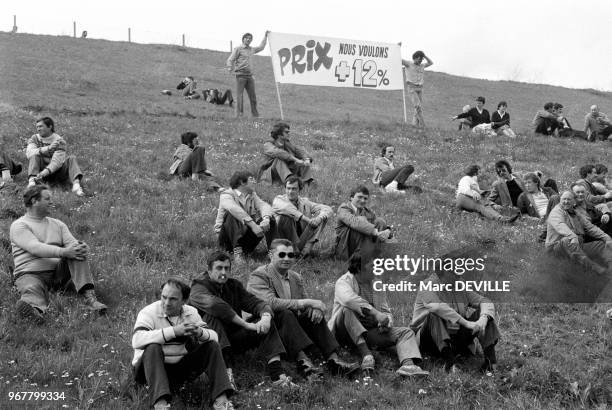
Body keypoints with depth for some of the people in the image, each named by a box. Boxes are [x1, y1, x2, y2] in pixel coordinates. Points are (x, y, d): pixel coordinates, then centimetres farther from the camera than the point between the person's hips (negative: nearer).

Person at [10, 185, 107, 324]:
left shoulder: (57, 224, 21)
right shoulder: (19, 226, 2)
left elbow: (72, 244, 7)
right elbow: (35, 248, -16)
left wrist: (83, 249, -19)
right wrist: (64, 252, -30)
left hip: (59, 272, 4)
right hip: (30, 274, -4)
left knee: (77, 251, -20)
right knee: (32, 290, -37)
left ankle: (89, 296, -38)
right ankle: (33, 308, -73)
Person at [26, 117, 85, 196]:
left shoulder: (59, 141, -5)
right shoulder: (34, 138, 4)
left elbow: (57, 160, -20)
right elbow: (29, 153, -17)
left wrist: (45, 172, -39)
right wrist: (48, 148, -31)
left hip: (55, 170, -1)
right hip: (42, 169, 1)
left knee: (72, 158, -24)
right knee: (35, 155, -23)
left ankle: (76, 184, -50)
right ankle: (32, 180, -46)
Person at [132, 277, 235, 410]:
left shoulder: (191, 313, 3)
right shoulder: (149, 312, -13)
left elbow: (214, 337, -4)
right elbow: (137, 340, -32)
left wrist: (200, 332, -29)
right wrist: (174, 331, -38)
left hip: (181, 368, 4)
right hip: (152, 368, -4)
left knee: (212, 346, -11)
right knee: (153, 348, -34)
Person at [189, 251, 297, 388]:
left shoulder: (234, 285, 11)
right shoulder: (199, 288, -9)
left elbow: (256, 303, -2)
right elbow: (214, 305, -30)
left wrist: (265, 317, -25)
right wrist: (246, 325, -32)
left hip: (233, 339, 6)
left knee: (266, 323, -10)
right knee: (211, 316, -32)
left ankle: (277, 374, -28)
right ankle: (227, 371, -48)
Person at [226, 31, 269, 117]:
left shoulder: (251, 49, 17)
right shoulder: (238, 49, 0)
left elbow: (261, 47, 35)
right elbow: (230, 59, -6)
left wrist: (265, 36, 37)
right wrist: (230, 68, -24)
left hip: (249, 75, 6)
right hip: (240, 75, -6)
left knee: (252, 96, 5)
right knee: (239, 95, -8)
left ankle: (255, 114, 10)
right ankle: (239, 114, -7)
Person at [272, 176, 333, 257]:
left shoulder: (305, 202, 9)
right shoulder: (278, 200, -2)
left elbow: (328, 210, 0)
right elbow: (287, 208, -27)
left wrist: (319, 218, -23)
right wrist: (306, 219, -36)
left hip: (302, 238, 4)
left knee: (322, 217, -8)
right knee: (285, 216, -28)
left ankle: (306, 249, -25)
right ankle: (296, 249, -22)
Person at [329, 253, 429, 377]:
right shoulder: (343, 282, -7)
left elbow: (385, 311, 13)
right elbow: (349, 299, -30)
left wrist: (386, 323, -12)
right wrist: (376, 313, -37)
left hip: (371, 333, 6)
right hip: (346, 333, -5)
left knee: (405, 332, -11)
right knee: (346, 309, -34)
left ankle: (408, 364, -41)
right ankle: (365, 354, -43)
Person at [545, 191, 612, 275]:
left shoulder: (576, 215, 22)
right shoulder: (556, 212, -3)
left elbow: (590, 227, 17)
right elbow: (560, 225, -25)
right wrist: (573, 236, -44)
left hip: (578, 247, 8)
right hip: (558, 246, -8)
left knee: (602, 244, -5)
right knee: (568, 240, -39)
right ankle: (593, 266, -50)